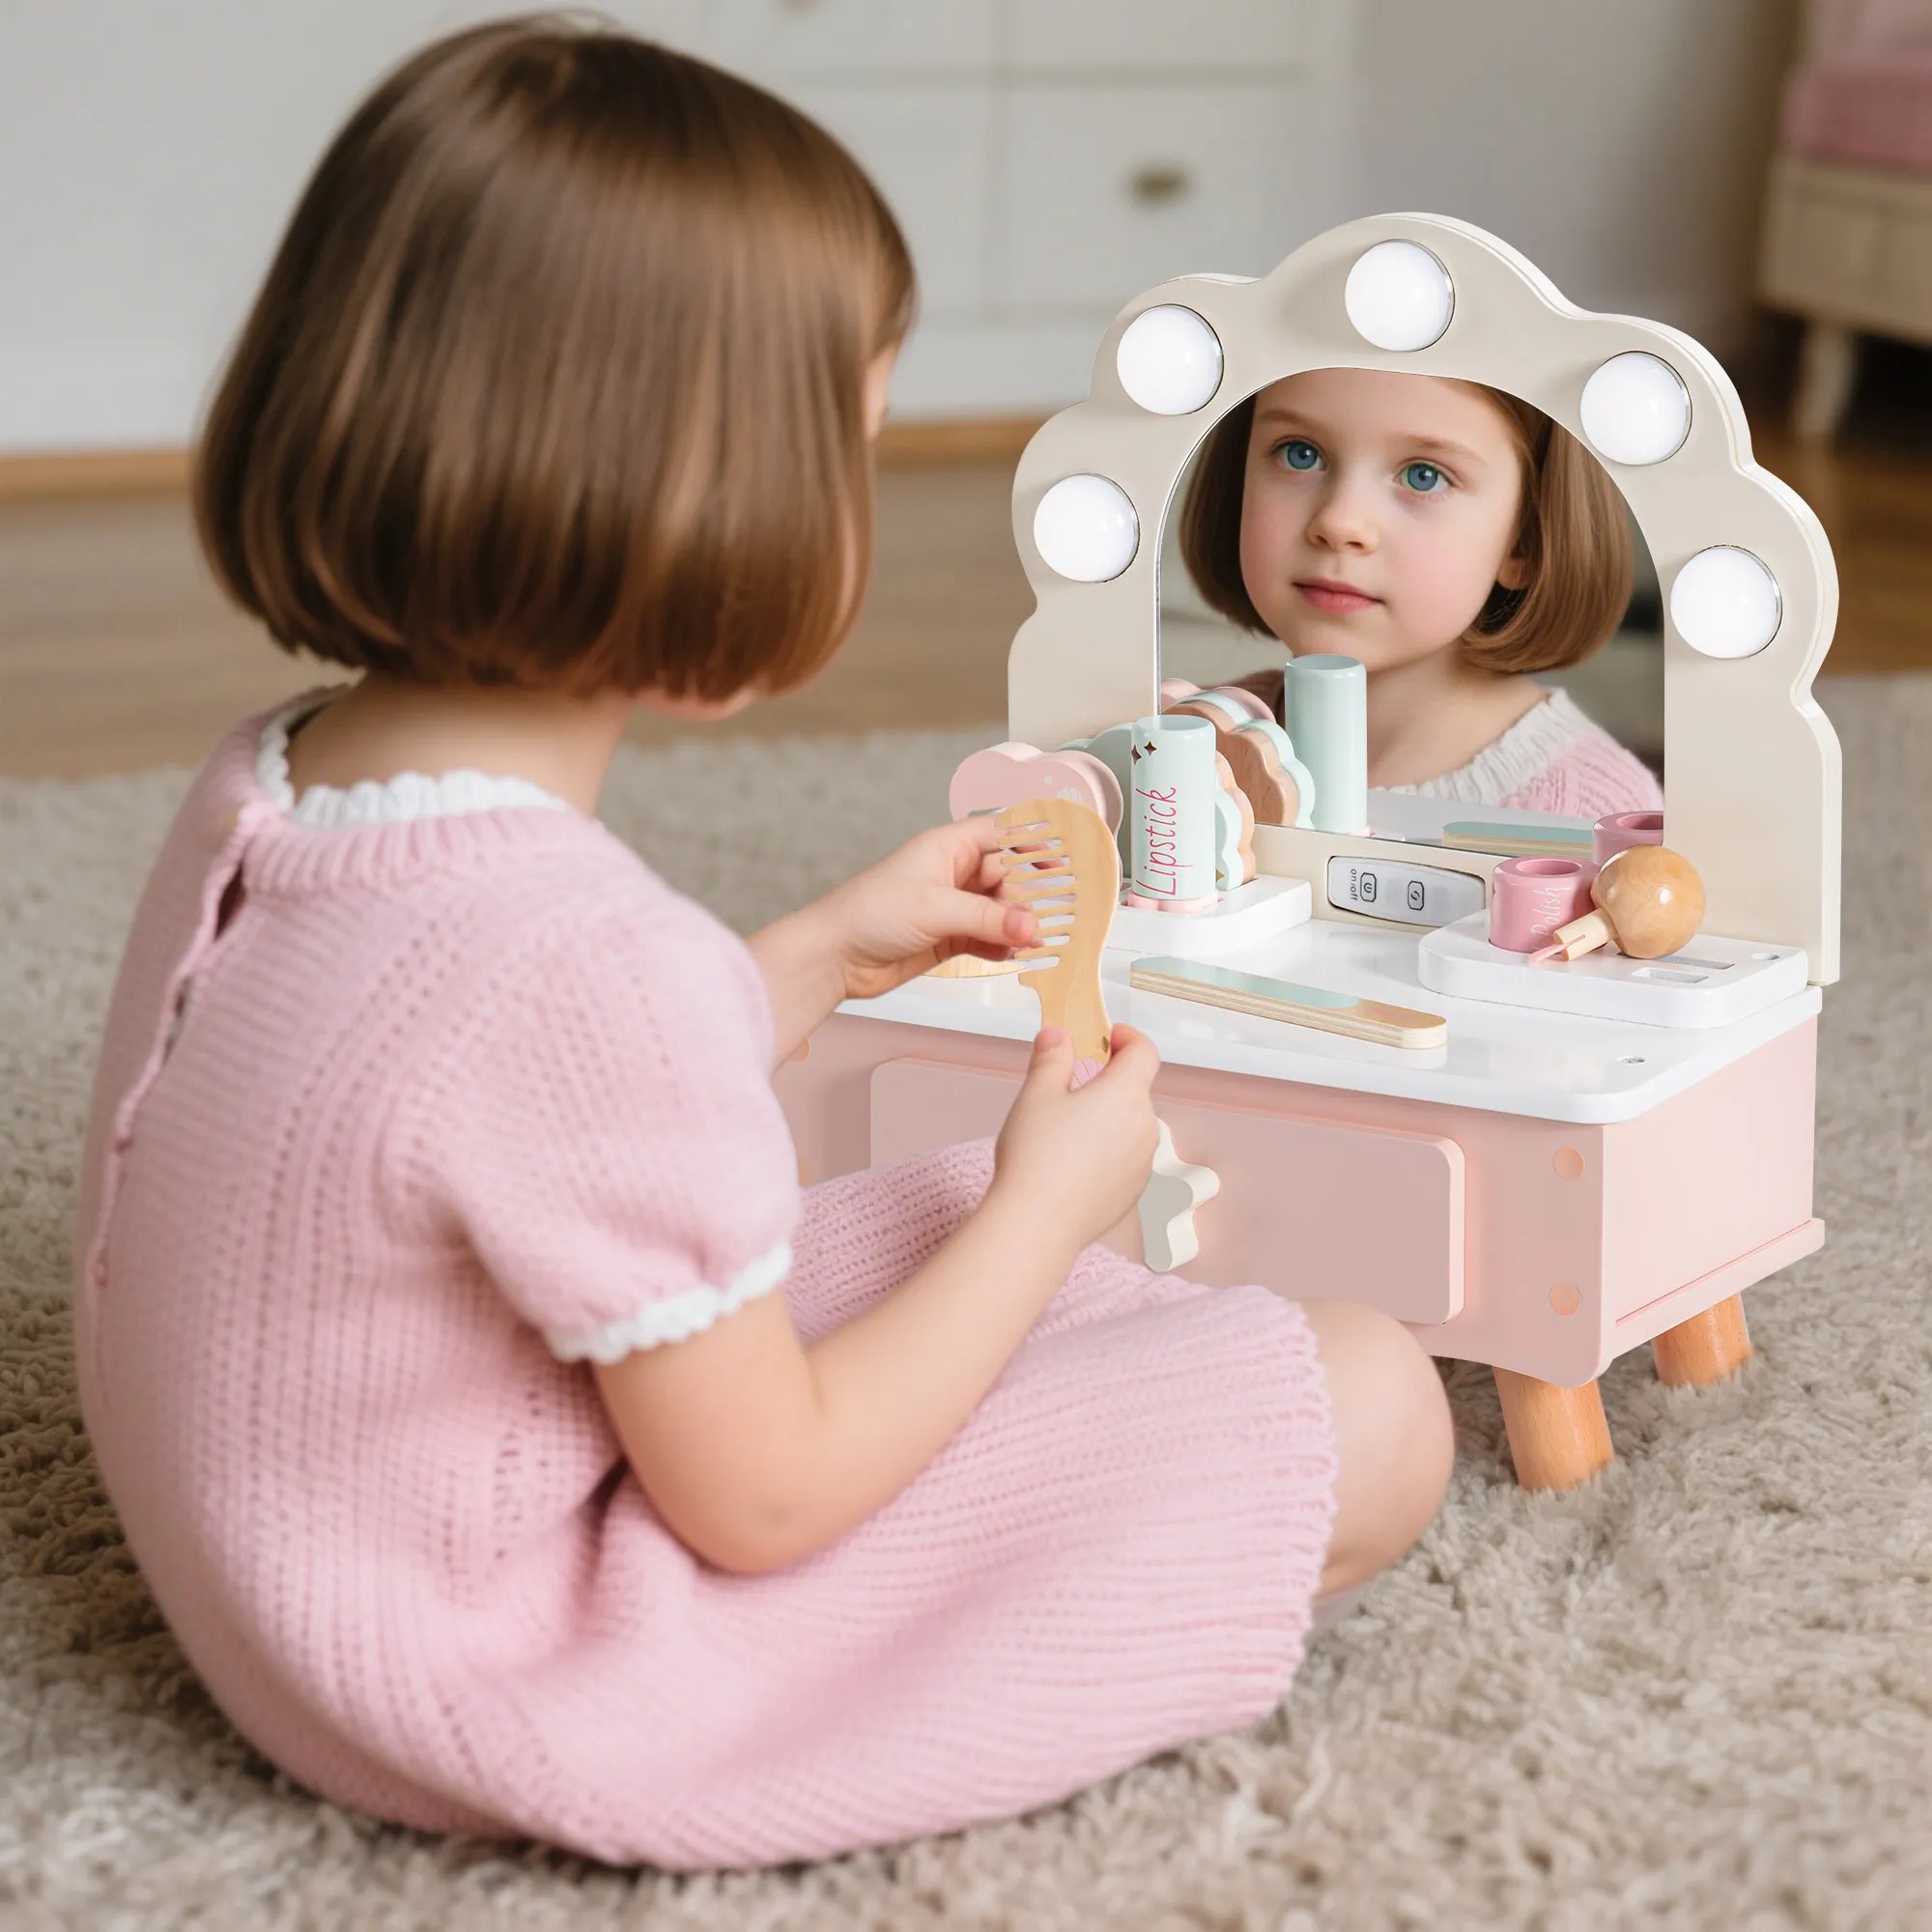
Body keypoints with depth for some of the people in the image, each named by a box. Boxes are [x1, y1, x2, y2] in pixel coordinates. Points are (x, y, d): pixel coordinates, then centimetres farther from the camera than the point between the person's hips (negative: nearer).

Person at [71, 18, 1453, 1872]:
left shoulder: (266, 780, -5)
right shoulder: (580, 956, -34)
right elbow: (763, 1500, -22)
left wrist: (819, 958, 12)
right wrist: (1048, 1199, -9)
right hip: (533, 1684, -9)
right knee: (1372, 1407, -8)